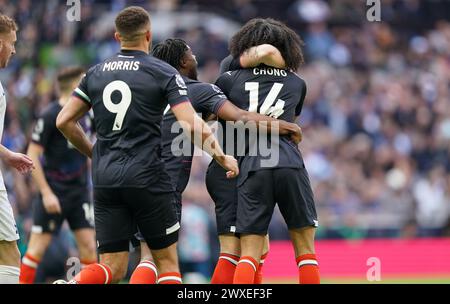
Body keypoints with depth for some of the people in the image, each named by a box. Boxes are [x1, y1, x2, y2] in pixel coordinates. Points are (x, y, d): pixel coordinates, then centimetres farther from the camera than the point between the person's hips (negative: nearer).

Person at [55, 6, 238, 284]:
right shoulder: (164, 73, -2)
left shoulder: (96, 73, 11)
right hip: (146, 176, -4)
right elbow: (193, 126, -11)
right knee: (167, 261, 10)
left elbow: (64, 121, 11)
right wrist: (222, 157, 3)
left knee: (113, 268, 4)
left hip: (105, 178, 4)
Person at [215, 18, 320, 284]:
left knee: (249, 254, 1)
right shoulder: (297, 84, 19)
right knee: (305, 249, 7)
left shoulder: (229, 80, 14)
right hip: (290, 163, 0)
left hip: (251, 168, 0)